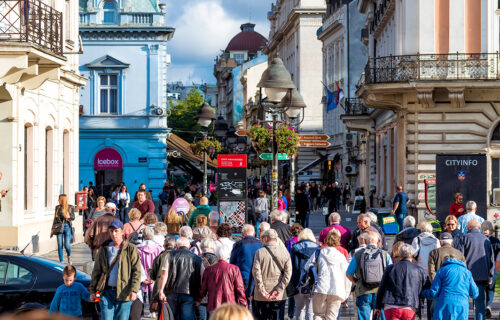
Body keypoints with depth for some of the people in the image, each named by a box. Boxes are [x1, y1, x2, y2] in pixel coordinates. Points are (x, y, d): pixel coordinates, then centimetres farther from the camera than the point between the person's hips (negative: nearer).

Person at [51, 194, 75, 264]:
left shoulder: (70, 207, 0)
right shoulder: (57, 207, 9)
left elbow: (73, 217, 4)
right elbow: (55, 218, 16)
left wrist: (69, 217, -19)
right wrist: (52, 229, 16)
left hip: (67, 227, -3)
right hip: (59, 228, 3)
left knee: (67, 245, -10)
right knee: (60, 245, -1)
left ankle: (69, 256, 21)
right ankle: (61, 261, 7)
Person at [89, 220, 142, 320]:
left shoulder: (131, 249, 0)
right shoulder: (104, 249, 10)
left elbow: (137, 271, -4)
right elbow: (96, 271, 15)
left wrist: (134, 290, -15)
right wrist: (92, 290, 10)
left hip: (124, 293, -2)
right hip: (106, 292, 2)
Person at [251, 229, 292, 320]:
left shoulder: (259, 252, -3)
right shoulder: (284, 252, 3)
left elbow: (256, 272, -10)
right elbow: (288, 273, -4)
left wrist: (262, 291, -8)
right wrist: (279, 290, -7)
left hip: (261, 296, -1)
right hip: (279, 296, 1)